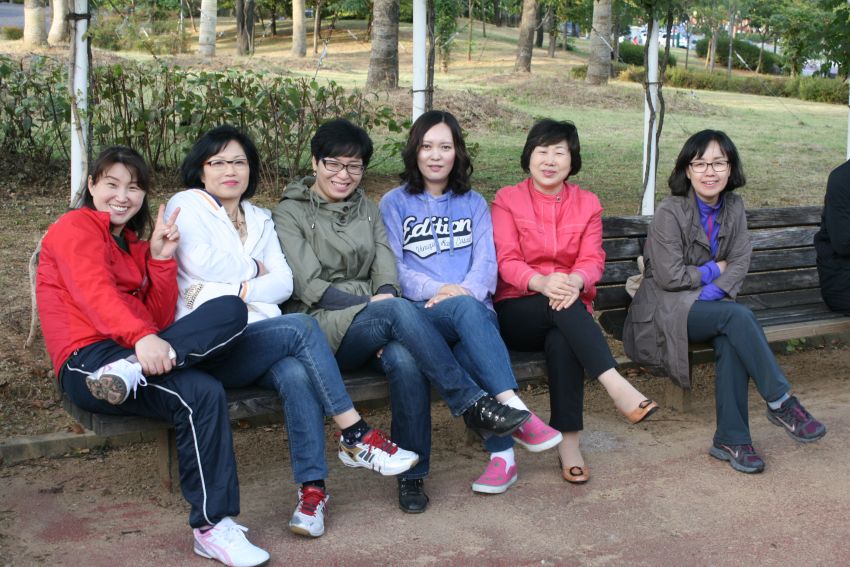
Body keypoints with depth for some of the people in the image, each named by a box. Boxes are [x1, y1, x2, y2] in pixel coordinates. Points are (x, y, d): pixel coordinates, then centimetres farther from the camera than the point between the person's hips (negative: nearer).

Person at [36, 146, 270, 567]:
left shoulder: (134, 245, 27)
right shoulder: (75, 227, 5)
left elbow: (160, 319, 14)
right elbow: (94, 291, -17)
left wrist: (162, 257, 4)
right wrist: (141, 336, -34)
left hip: (135, 351, 7)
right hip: (88, 361, -7)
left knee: (231, 310, -19)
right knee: (202, 394, -33)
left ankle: (130, 371, -32)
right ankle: (212, 528, -27)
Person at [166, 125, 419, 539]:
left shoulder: (259, 219, 23)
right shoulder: (186, 205, 6)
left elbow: (284, 283, 9)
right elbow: (204, 263, -12)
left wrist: (240, 290, -8)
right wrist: (254, 268, 5)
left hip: (259, 341, 5)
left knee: (297, 373, -31)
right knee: (301, 326, -29)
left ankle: (312, 489, -32)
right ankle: (356, 437, -25)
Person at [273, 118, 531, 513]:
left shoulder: (367, 209, 21)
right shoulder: (290, 213, 5)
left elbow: (386, 272, 9)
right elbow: (309, 286, -7)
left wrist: (385, 297, -14)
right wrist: (373, 305, -16)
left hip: (371, 325, 4)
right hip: (320, 329, -4)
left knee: (405, 359, -32)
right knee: (397, 309, -34)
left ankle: (413, 474, -19)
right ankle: (472, 404, -30)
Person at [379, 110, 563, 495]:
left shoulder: (473, 204, 23)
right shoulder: (395, 204, 16)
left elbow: (486, 262, 8)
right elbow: (393, 268, 3)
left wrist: (466, 290, -15)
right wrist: (438, 290, -14)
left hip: (475, 312, 2)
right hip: (422, 314, -2)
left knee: (470, 357, -36)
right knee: (468, 310, -38)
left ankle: (502, 455, -36)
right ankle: (516, 413, -44)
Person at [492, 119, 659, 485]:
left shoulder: (587, 204, 13)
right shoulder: (507, 200, 5)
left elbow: (592, 260, 0)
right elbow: (506, 261, -7)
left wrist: (575, 282, -26)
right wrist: (541, 282, -30)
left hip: (569, 309, 2)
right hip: (516, 311, -1)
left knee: (562, 341, -35)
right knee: (563, 310, -36)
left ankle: (568, 441, -35)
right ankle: (617, 386, -46)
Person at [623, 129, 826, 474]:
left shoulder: (733, 207, 7)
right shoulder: (670, 212, -11)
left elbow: (740, 262, 0)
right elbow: (669, 276, -14)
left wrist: (716, 290, -18)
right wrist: (714, 270, -4)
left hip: (709, 303, 5)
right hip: (665, 309, -5)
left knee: (731, 339, -30)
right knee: (738, 316, -30)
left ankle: (731, 439, -26)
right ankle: (781, 403, -22)